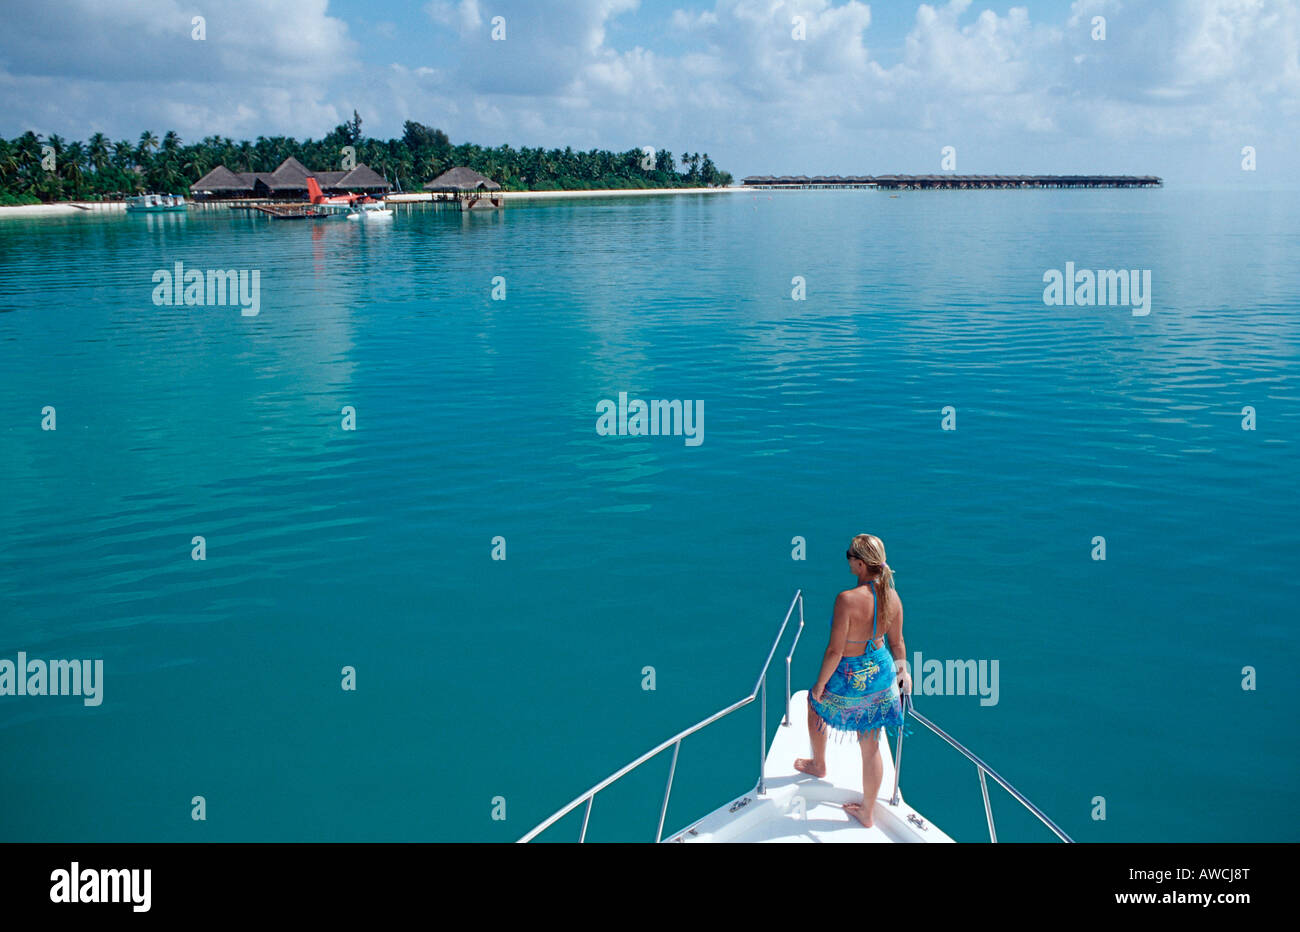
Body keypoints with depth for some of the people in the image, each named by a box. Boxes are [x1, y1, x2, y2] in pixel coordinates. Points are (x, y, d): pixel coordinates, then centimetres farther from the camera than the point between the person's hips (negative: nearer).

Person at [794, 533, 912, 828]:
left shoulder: (847, 599, -31)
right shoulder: (893, 598, -11)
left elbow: (835, 651, -25)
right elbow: (897, 642, 3)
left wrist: (820, 684, -10)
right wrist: (903, 670, 22)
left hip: (849, 680, -5)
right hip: (881, 674, 5)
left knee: (814, 705, 30)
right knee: (871, 746, 18)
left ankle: (818, 765, 54)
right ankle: (867, 811, 33)